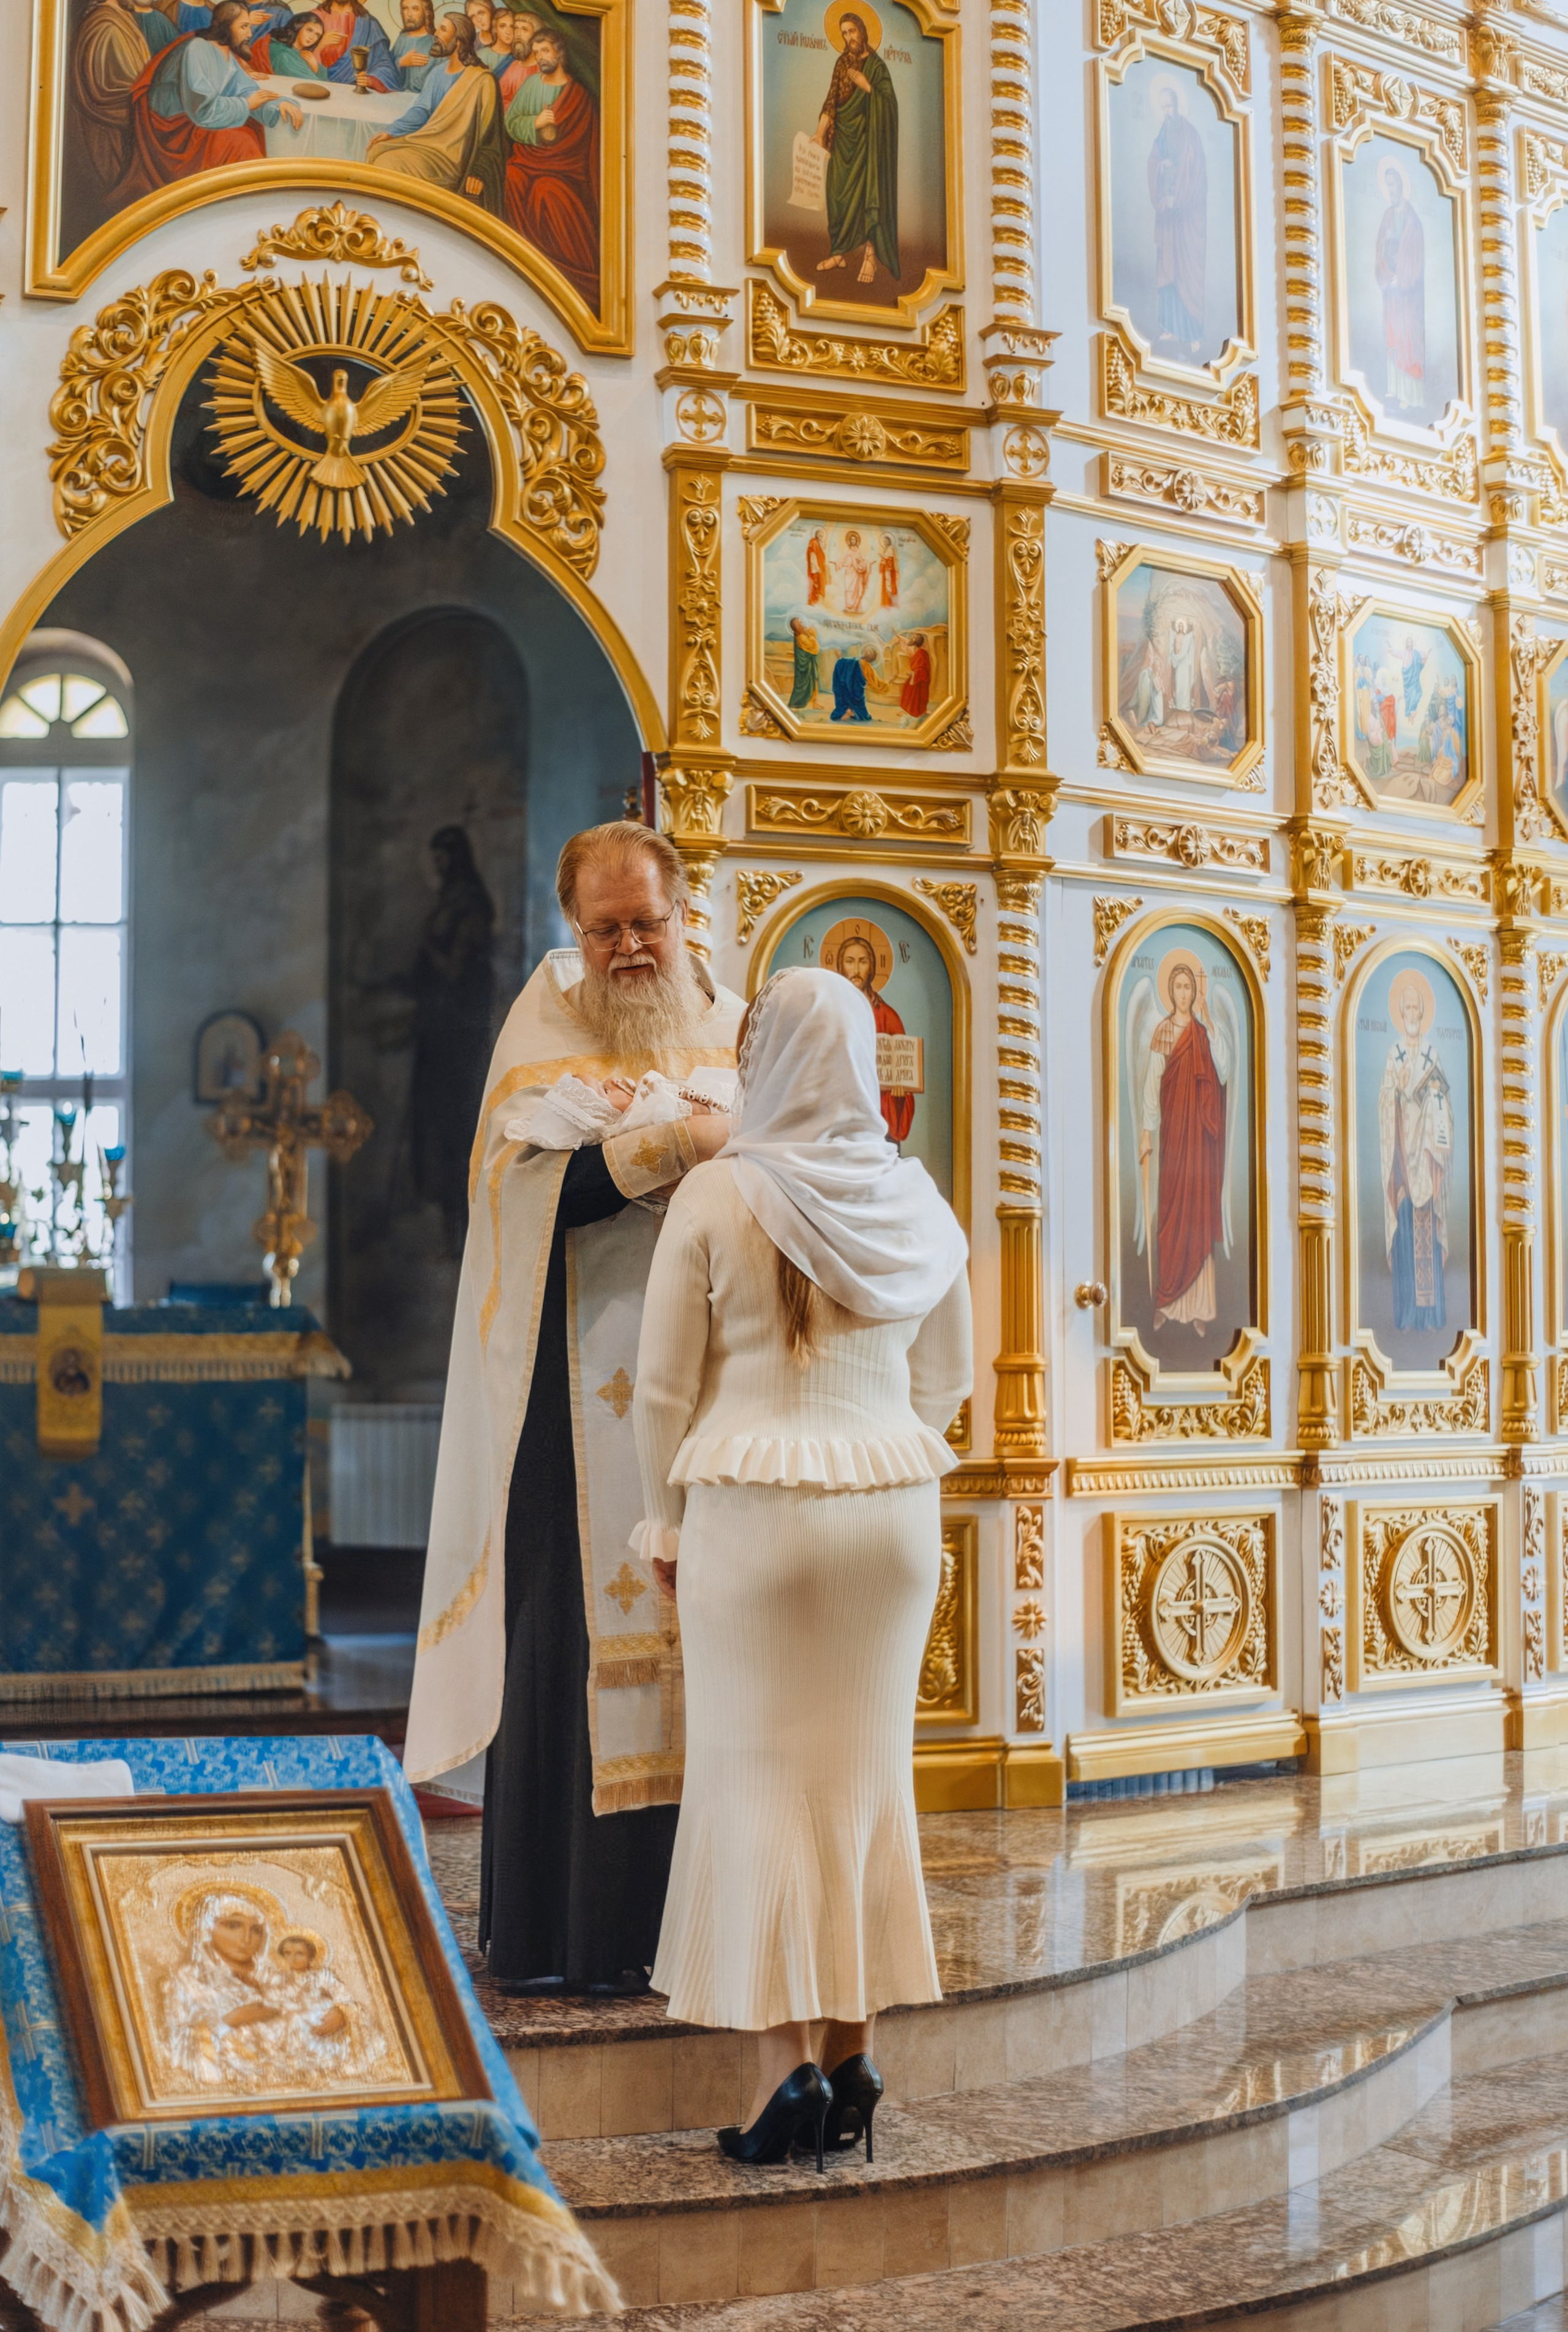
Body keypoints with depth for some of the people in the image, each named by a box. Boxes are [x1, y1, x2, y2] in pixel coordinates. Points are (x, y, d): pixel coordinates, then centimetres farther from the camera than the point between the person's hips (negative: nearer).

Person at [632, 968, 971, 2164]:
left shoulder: (717, 1195, -8)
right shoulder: (916, 1199, 3)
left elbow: (665, 1385, -3)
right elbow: (947, 1378, 14)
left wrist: (667, 1525, 9)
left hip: (753, 1498, -4)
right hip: (896, 1501, 4)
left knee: (759, 1775, 3)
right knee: (868, 1772, 12)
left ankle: (783, 2058, -1)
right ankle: (853, 2056, 18)